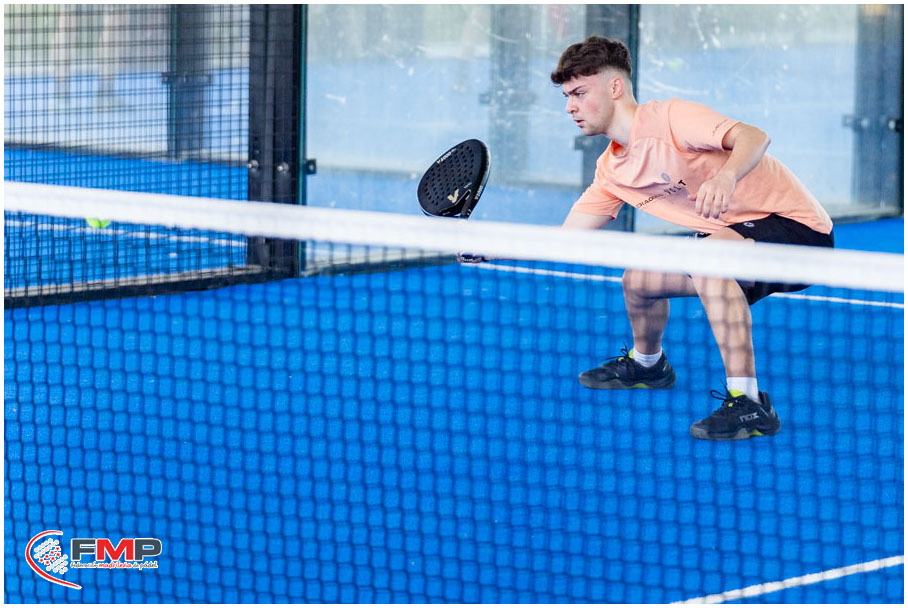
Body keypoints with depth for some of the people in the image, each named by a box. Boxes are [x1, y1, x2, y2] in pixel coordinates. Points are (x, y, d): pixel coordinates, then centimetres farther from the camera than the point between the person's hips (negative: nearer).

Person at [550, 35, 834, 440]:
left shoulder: (669, 118, -17)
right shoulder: (612, 169, 9)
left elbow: (754, 137, -32)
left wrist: (726, 175, -53)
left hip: (797, 226, -9)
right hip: (732, 238, 9)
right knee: (638, 280, 10)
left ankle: (748, 403, -36)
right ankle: (646, 365, 43)